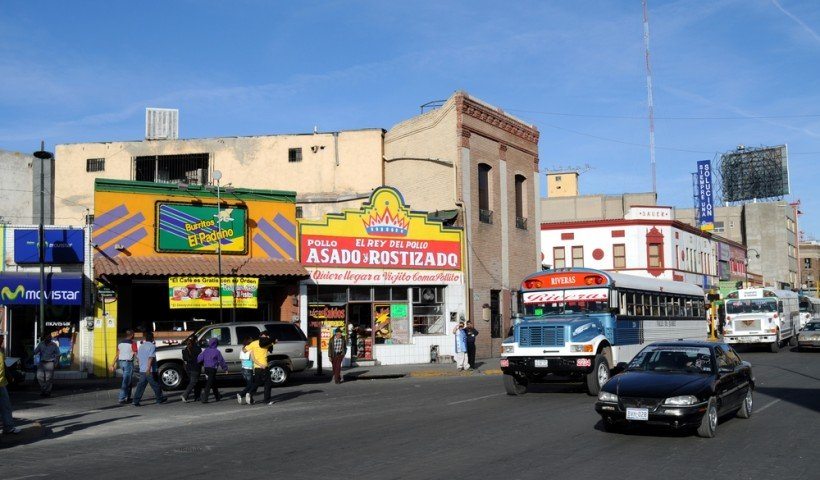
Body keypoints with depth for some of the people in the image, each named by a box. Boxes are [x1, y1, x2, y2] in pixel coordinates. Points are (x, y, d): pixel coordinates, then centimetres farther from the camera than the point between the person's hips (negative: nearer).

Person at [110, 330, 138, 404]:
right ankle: (122, 399, -8)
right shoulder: (132, 343, -9)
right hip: (128, 362, -7)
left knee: (128, 381, 18)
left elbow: (117, 354, 12)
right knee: (126, 382, -5)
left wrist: (114, 365, 14)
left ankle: (128, 397, 20)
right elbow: (136, 354, -12)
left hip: (121, 362, 7)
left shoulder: (120, 342, 11)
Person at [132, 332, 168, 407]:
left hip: (142, 370, 6)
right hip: (150, 371, -6)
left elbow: (138, 358, 20)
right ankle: (160, 399, 20)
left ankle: (136, 401, -4)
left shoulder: (140, 346, 13)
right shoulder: (152, 346, -11)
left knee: (140, 386, 4)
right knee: (155, 385, 8)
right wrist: (149, 368, -29)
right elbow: (150, 358, -22)